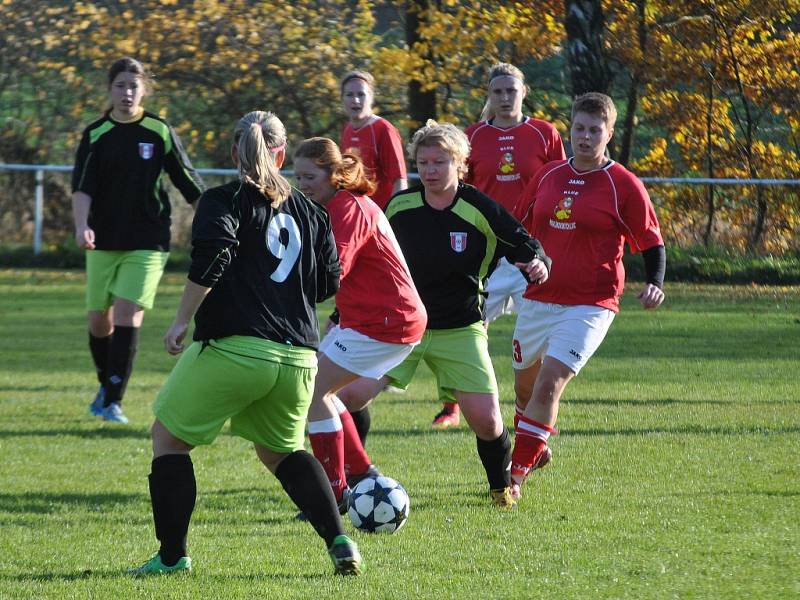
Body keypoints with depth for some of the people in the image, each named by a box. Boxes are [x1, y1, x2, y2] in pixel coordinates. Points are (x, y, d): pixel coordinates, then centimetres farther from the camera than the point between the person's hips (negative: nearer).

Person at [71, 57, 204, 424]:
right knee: (99, 318, 6)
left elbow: (190, 186, 4)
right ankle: (106, 385, 31)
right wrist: (82, 226, -26)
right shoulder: (96, 135, 1)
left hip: (147, 242, -2)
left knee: (128, 314, -14)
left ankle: (113, 401, -11)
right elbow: (81, 188, -8)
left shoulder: (159, 132, -1)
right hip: (104, 242, 2)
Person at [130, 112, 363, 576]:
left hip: (233, 347, -5)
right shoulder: (309, 211, 14)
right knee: (282, 450, 25)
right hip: (297, 355, 5)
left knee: (169, 437, 12)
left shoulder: (224, 201, -1)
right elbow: (329, 284, 17)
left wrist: (182, 321, -11)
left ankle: (172, 556, 6)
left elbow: (212, 257, -17)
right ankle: (340, 542, 6)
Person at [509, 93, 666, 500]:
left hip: (589, 306, -5)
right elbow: (519, 230, 20)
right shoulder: (547, 177, 8)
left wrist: (655, 284, -17)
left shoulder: (624, 186, -6)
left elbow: (651, 242, -1)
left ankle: (517, 474, -12)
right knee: (525, 384, 16)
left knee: (548, 385, -18)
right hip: (537, 300, 5)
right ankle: (535, 448, 45)